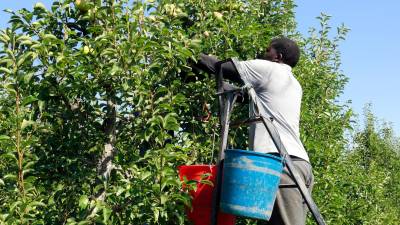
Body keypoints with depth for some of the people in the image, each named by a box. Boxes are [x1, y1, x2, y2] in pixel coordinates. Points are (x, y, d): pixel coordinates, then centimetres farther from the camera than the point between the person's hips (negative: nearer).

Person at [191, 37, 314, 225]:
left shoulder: (267, 69, 6)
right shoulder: (294, 85, 29)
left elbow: (220, 67, 9)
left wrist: (195, 58, 23)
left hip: (280, 162, -8)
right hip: (301, 163, 8)